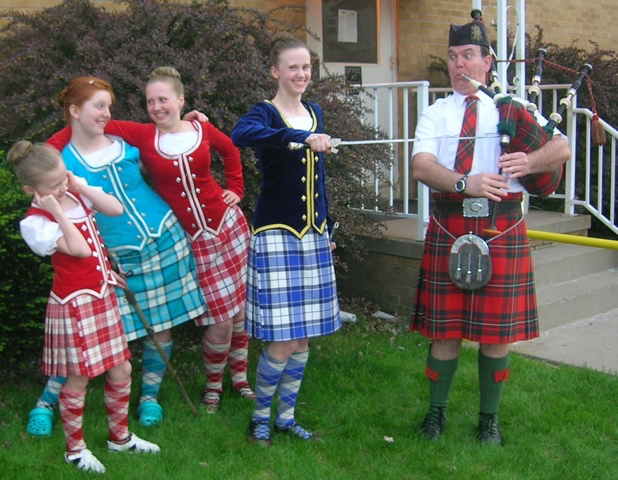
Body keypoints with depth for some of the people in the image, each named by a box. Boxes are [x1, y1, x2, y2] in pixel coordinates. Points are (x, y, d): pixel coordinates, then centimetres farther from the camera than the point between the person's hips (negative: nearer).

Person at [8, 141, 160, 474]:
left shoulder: (75, 196, 4)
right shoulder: (35, 222, -16)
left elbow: (116, 209, -2)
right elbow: (80, 249, -25)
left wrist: (81, 187, -5)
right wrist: (57, 211, -22)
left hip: (103, 296, 7)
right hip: (75, 304, -7)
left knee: (120, 371, 15)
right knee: (78, 380, 4)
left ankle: (120, 436, 34)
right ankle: (74, 449, 24)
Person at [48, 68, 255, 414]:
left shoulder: (202, 130, 0)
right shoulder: (142, 136, -6)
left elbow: (231, 151, 20)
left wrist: (236, 188, 12)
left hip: (227, 223, 2)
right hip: (190, 239, -2)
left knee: (241, 305, 9)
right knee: (220, 318, -5)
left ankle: (239, 375, 30)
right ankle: (213, 384, 21)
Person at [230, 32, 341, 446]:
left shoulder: (315, 113, 12)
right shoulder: (266, 113, -9)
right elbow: (240, 135, -34)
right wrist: (303, 137, -41)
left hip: (313, 236, 7)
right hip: (277, 236, -6)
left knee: (304, 337, 11)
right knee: (281, 341, -6)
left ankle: (286, 416, 26)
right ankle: (260, 416, 16)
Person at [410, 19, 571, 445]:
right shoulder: (436, 114, 8)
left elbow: (562, 149, 1)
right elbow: (421, 166, -9)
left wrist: (530, 162, -21)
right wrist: (464, 182, -27)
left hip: (503, 227, 0)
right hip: (449, 227, 0)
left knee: (498, 329, 6)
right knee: (446, 326, 6)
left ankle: (489, 418, 24)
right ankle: (437, 411, 26)